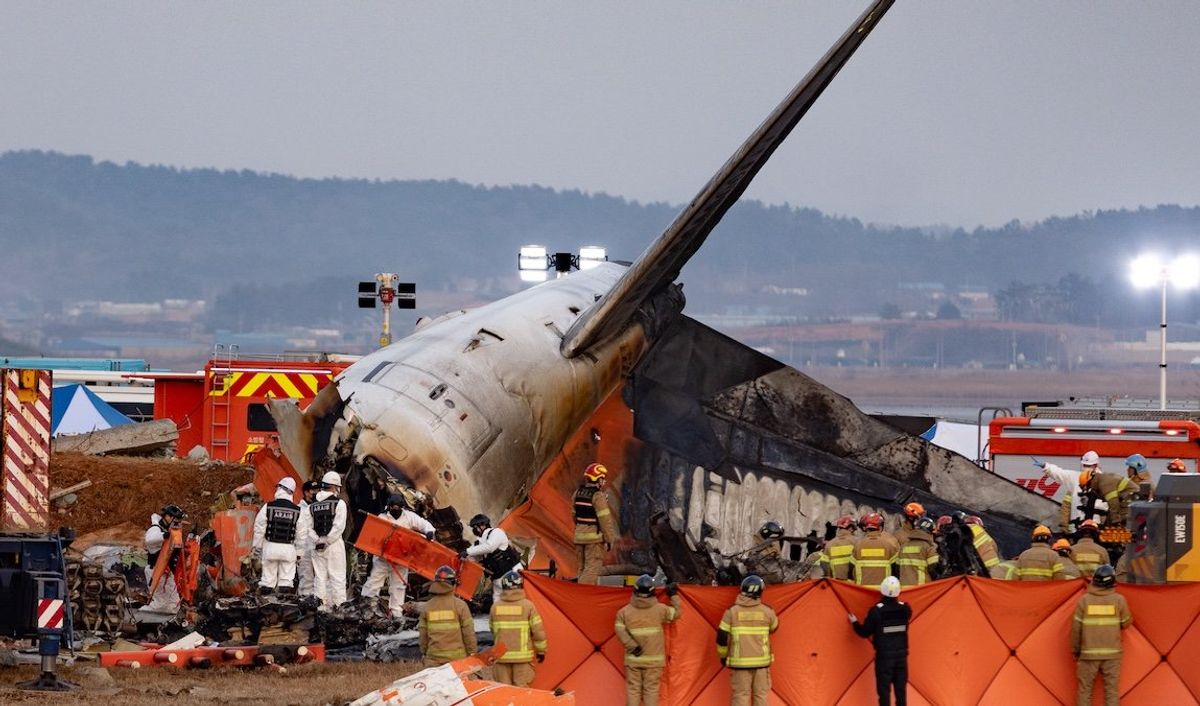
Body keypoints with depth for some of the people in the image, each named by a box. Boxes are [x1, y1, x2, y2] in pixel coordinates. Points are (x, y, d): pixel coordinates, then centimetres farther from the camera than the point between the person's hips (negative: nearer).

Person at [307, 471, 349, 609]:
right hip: (334, 545, -4)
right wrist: (327, 541, -8)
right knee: (337, 577, -1)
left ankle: (321, 606, 6)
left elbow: (309, 528, 4)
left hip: (317, 547, 4)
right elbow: (338, 526, -13)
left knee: (319, 577, 7)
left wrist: (318, 541, -2)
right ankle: (339, 606, -5)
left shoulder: (313, 506, 9)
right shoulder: (339, 503, -6)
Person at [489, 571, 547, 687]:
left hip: (501, 656, 2)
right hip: (523, 655, -2)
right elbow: (538, 631, -4)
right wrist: (541, 650, 10)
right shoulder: (528, 605, -6)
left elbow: (493, 630, 9)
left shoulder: (495, 606, -1)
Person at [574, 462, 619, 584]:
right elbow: (605, 519, -17)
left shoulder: (578, 493, 8)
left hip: (580, 535, 8)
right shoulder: (598, 496, -16)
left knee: (583, 568, 16)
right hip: (595, 537, -8)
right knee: (592, 568, -8)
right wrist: (610, 539, -11)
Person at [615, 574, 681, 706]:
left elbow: (620, 632, -8)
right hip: (653, 659, -1)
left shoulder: (625, 612, -4)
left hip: (633, 659, 1)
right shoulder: (660, 610, -7)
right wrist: (673, 595, 19)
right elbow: (677, 612, 7)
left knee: (633, 689, 6)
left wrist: (632, 646, -6)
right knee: (651, 690, 3)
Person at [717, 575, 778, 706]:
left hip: (740, 662, -1)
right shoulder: (767, 612, -3)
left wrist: (723, 656, 13)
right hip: (761, 661, 1)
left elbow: (722, 637, -3)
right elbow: (774, 627, 18)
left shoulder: (732, 612, -6)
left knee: (741, 695, 3)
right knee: (761, 695, 9)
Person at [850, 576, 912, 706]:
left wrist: (854, 622, 13)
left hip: (884, 656, -4)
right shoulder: (905, 609, -4)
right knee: (901, 689, 12)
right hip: (901, 654, 4)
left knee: (884, 690, 3)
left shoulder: (876, 611, -15)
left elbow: (865, 632, -7)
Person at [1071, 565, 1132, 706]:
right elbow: (1126, 623, 5)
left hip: (1089, 653, 0)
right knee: (1112, 690, 5)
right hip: (1112, 653, 0)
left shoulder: (1084, 600, -5)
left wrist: (1075, 650, 10)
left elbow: (1076, 627, -2)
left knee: (1085, 690, 6)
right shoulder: (1119, 600, -5)